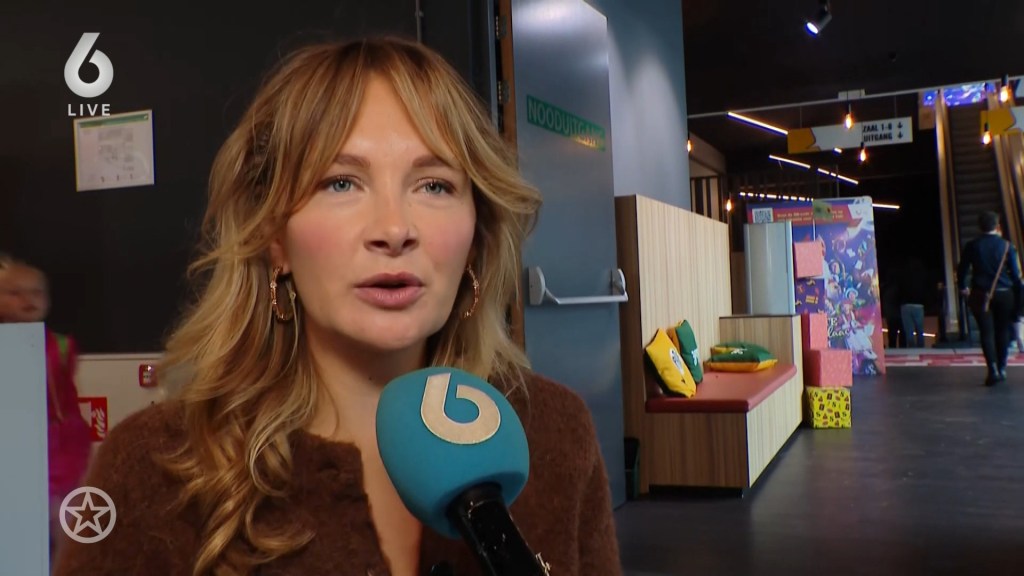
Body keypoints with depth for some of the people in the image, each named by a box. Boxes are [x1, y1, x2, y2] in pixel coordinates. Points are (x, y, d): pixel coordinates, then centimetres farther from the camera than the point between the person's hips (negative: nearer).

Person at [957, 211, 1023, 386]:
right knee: (1003, 331, 12)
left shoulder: (972, 246, -1)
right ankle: (1002, 368, 17)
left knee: (987, 332, -1)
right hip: (1004, 293, 0)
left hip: (981, 295, 0)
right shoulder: (1007, 246, -2)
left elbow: (962, 269, 4)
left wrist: (963, 287, 20)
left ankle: (993, 370, -13)